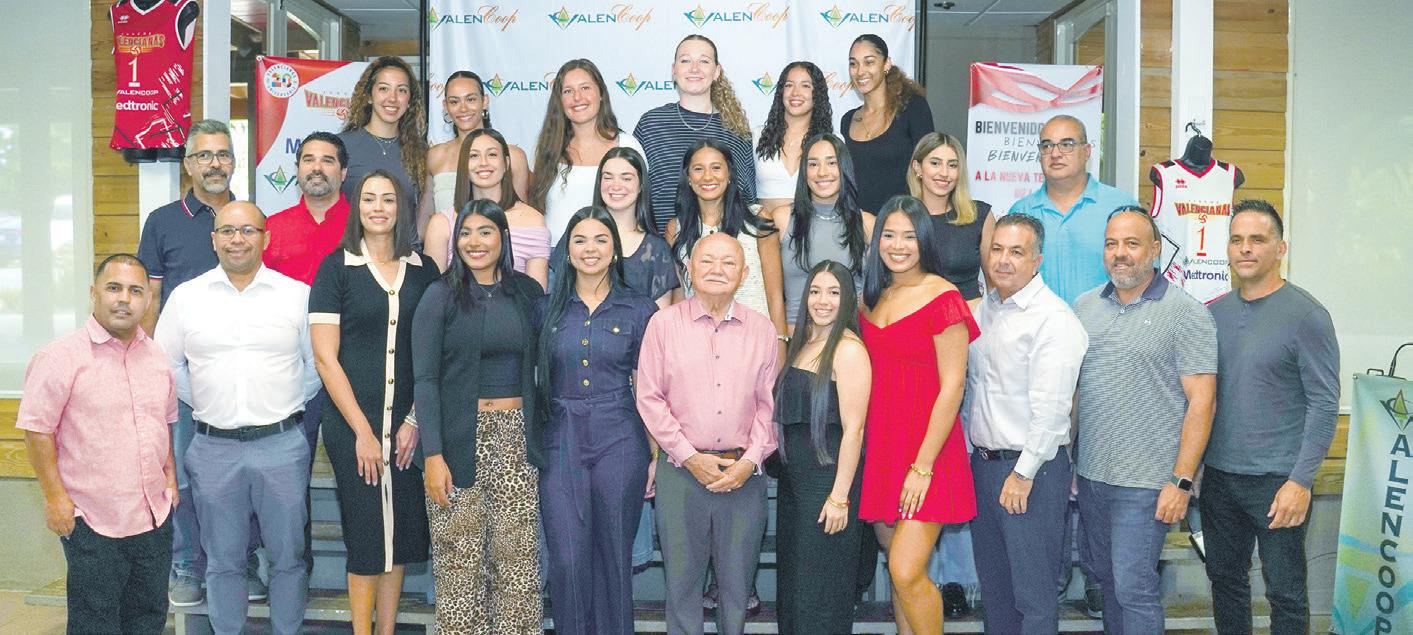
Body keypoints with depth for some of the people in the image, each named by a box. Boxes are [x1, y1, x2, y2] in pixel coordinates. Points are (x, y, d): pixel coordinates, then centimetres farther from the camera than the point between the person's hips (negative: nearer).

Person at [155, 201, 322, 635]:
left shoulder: (297, 294, 1)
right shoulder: (186, 297, 5)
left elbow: (317, 365, 6)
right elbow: (167, 365, 12)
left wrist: (287, 405, 3)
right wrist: (204, 404, 6)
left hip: (282, 444, -1)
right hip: (213, 448, 1)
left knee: (288, 556, 7)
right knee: (223, 560, 11)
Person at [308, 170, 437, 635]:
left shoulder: (423, 270, 7)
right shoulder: (336, 266, -1)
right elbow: (325, 357, -5)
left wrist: (415, 420, -4)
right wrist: (363, 431, -9)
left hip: (409, 420, 3)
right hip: (352, 420, -3)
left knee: (401, 527, 8)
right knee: (366, 528, 0)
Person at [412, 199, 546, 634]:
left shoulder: (528, 292, 7)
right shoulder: (440, 296, -2)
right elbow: (424, 379, -6)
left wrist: (539, 436, 4)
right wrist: (432, 455, -13)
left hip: (515, 439, 2)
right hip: (458, 439, -2)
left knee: (518, 556, 4)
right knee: (461, 558, 2)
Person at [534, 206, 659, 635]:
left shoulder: (640, 311, 3)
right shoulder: (546, 309, 7)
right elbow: (533, 381, 10)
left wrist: (658, 455, -1)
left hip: (619, 442, -1)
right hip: (562, 442, 1)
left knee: (614, 556, 7)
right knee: (567, 559, -1)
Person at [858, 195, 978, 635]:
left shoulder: (942, 298, -10)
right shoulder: (871, 297, 11)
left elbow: (952, 388, -13)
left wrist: (922, 465, -15)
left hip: (927, 449, -6)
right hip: (880, 446, 6)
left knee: (907, 573, -11)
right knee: (896, 566, 13)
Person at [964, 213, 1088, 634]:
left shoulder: (1053, 319, -15)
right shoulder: (983, 309, 11)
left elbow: (1050, 408, -20)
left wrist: (1024, 474, -18)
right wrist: (968, 451, 15)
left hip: (1032, 471, -8)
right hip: (983, 462, 8)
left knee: (1034, 592, 1)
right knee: (993, 584, 18)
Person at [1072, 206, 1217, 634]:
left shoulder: (1186, 314, -8)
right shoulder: (1084, 307, 8)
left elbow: (1201, 403, -11)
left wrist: (1181, 482, -15)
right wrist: (1065, 460, 10)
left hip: (1146, 482, -6)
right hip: (1090, 473, 6)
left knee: (1133, 589, -3)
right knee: (1105, 578, 17)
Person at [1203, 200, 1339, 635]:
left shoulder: (1306, 315, -9)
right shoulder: (1214, 314, 7)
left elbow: (1324, 403, -12)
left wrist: (1301, 480, -17)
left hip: (1278, 480, -5)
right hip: (1218, 475, 5)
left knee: (1285, 591, 5)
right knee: (1224, 579, 16)